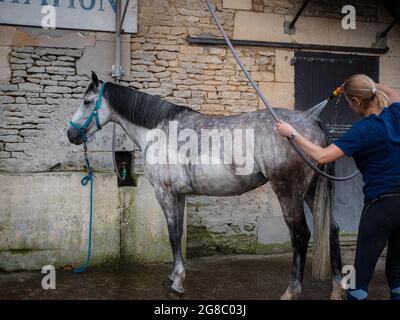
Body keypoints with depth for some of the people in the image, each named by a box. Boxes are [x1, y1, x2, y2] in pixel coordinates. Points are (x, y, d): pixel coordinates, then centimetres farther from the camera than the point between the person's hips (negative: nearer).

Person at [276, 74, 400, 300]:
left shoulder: (363, 130, -17)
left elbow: (322, 156, -21)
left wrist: (292, 134, -14)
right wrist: (370, 85, 24)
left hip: (381, 203, -7)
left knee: (362, 270, 4)